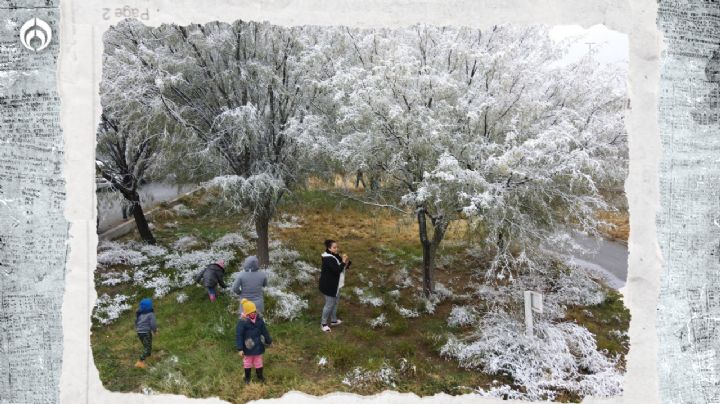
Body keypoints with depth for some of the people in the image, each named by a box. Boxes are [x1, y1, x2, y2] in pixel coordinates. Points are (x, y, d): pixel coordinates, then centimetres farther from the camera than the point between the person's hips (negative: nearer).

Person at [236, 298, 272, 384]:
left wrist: (269, 341, 13)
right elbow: (238, 335, -19)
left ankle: (260, 376, 38)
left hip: (258, 346, 4)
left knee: (259, 362, 19)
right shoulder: (242, 322, -22)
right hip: (248, 348, -4)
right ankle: (247, 377, 35)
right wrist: (240, 349, -21)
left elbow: (264, 331, 6)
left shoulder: (259, 319, -6)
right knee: (248, 362, 15)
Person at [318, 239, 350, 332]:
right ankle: (323, 323, 16)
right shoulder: (328, 259, -25)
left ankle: (334, 320, 37)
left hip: (335, 284, 10)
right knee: (329, 304, 1)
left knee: (335, 303, 21)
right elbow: (337, 270, -31)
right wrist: (343, 262, -24)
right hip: (329, 285, -10)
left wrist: (346, 262, -12)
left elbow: (343, 267, 9)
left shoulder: (335, 256, 5)